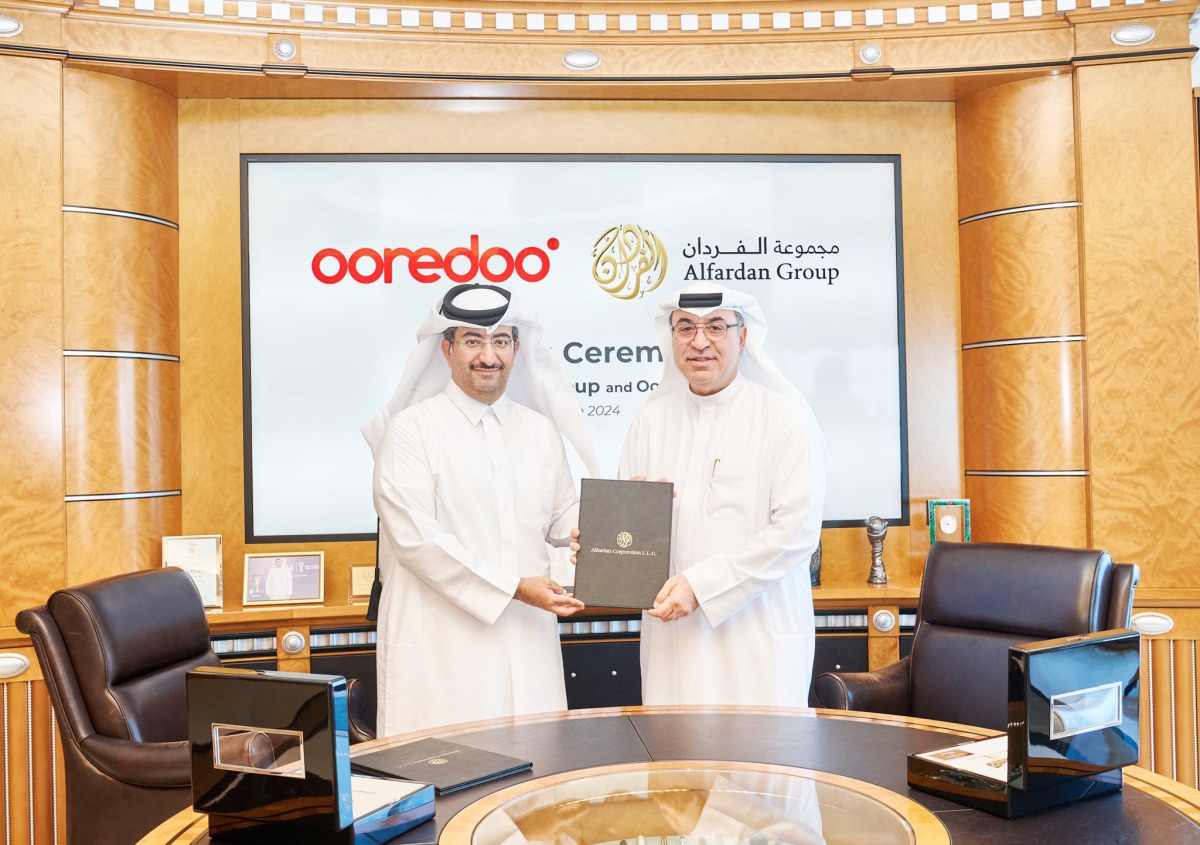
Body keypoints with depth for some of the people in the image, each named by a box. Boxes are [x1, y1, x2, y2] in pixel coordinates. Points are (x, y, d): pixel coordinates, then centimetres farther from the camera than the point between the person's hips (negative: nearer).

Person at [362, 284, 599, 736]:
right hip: (443, 645, -4)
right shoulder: (412, 429, -4)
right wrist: (514, 588, -15)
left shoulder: (541, 430, 14)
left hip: (529, 639, 5)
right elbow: (415, 538, -13)